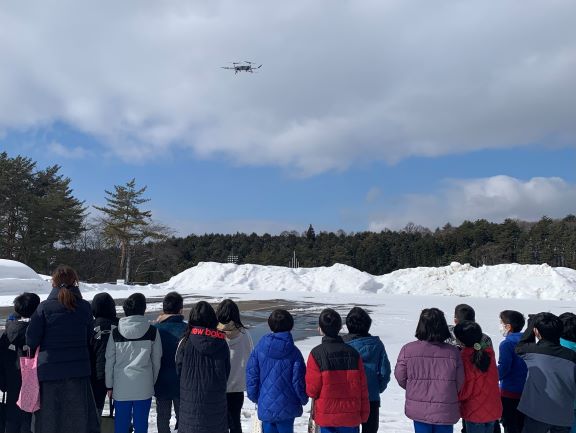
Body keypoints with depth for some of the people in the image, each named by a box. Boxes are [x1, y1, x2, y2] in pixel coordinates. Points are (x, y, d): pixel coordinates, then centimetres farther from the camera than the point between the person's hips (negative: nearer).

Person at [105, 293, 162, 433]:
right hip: (144, 386, -1)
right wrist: (152, 381, 16)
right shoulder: (152, 331, -3)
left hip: (121, 386, 1)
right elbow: (156, 361, 3)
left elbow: (109, 361, 3)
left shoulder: (115, 332, -2)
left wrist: (109, 385, 12)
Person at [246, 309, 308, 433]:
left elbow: (251, 375, -1)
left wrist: (254, 397, 14)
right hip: (287, 407, -1)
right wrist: (303, 399, 12)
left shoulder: (259, 348, -6)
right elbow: (298, 380, -6)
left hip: (265, 406, 1)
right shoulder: (293, 352, -10)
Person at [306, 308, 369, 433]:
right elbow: (362, 387, 1)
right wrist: (364, 414, 10)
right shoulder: (353, 353, -2)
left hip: (326, 415, -2)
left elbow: (312, 389, -8)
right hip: (351, 415, 2)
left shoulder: (316, 354, -11)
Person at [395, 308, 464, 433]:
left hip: (418, 410, 0)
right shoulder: (453, 352, -8)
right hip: (446, 411, 0)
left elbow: (400, 377, -1)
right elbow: (459, 383, -2)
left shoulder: (408, 349, -10)